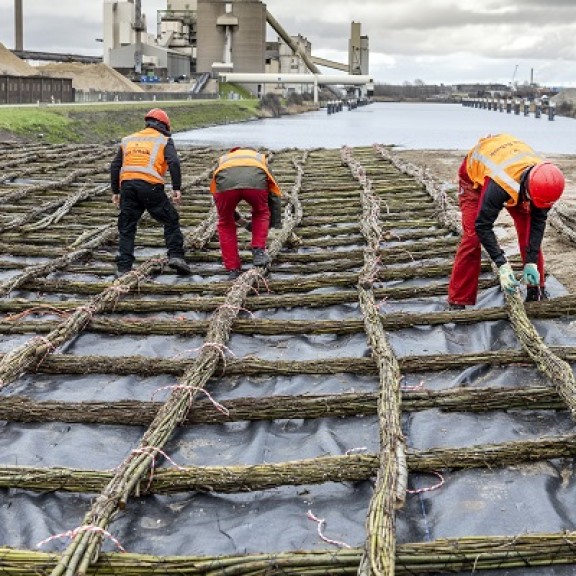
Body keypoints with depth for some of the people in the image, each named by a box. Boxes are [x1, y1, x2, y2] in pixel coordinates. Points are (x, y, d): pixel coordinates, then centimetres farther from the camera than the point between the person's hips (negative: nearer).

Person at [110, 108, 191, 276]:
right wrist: (177, 189, -5)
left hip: (127, 185, 4)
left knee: (126, 228, 11)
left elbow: (115, 166, 19)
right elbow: (174, 163, -4)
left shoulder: (128, 140, 25)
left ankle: (123, 267, 8)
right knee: (171, 220, 12)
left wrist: (115, 191, 23)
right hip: (150, 186, -4)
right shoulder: (164, 140, 12)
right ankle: (175, 255, 1)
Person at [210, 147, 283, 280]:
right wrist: (275, 224, 49)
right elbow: (275, 195, 41)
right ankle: (259, 252, 20)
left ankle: (233, 270, 20)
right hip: (256, 182, 0)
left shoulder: (223, 159, 44)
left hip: (226, 183, 0)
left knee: (225, 224, 24)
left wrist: (233, 214, 58)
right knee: (261, 214, 32)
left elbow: (215, 193, 45)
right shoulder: (261, 158, 42)